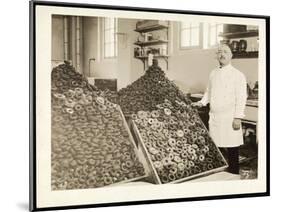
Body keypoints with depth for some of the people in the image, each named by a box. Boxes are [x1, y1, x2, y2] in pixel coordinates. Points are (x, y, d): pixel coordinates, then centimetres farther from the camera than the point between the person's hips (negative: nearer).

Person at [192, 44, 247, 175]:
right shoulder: (213, 74, 13)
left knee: (232, 149, -2)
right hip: (214, 117, 5)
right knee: (216, 147, 8)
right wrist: (201, 102, 7)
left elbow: (241, 98, -8)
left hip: (229, 118, -5)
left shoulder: (238, 75, -4)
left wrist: (237, 117, -13)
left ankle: (234, 173, 10)